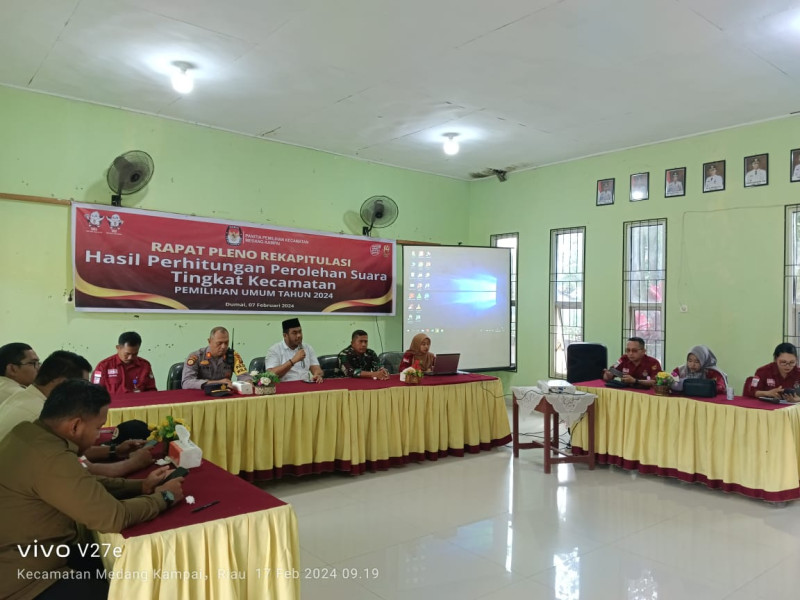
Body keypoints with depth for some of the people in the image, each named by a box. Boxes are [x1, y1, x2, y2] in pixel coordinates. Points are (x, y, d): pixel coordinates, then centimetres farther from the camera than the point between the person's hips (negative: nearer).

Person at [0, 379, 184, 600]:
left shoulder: (31, 435, 1)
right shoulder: (50, 458, -30)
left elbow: (86, 485, 12)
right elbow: (113, 517, -27)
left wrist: (141, 486, 4)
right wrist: (164, 497, -11)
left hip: (32, 558, 9)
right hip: (24, 582, -9)